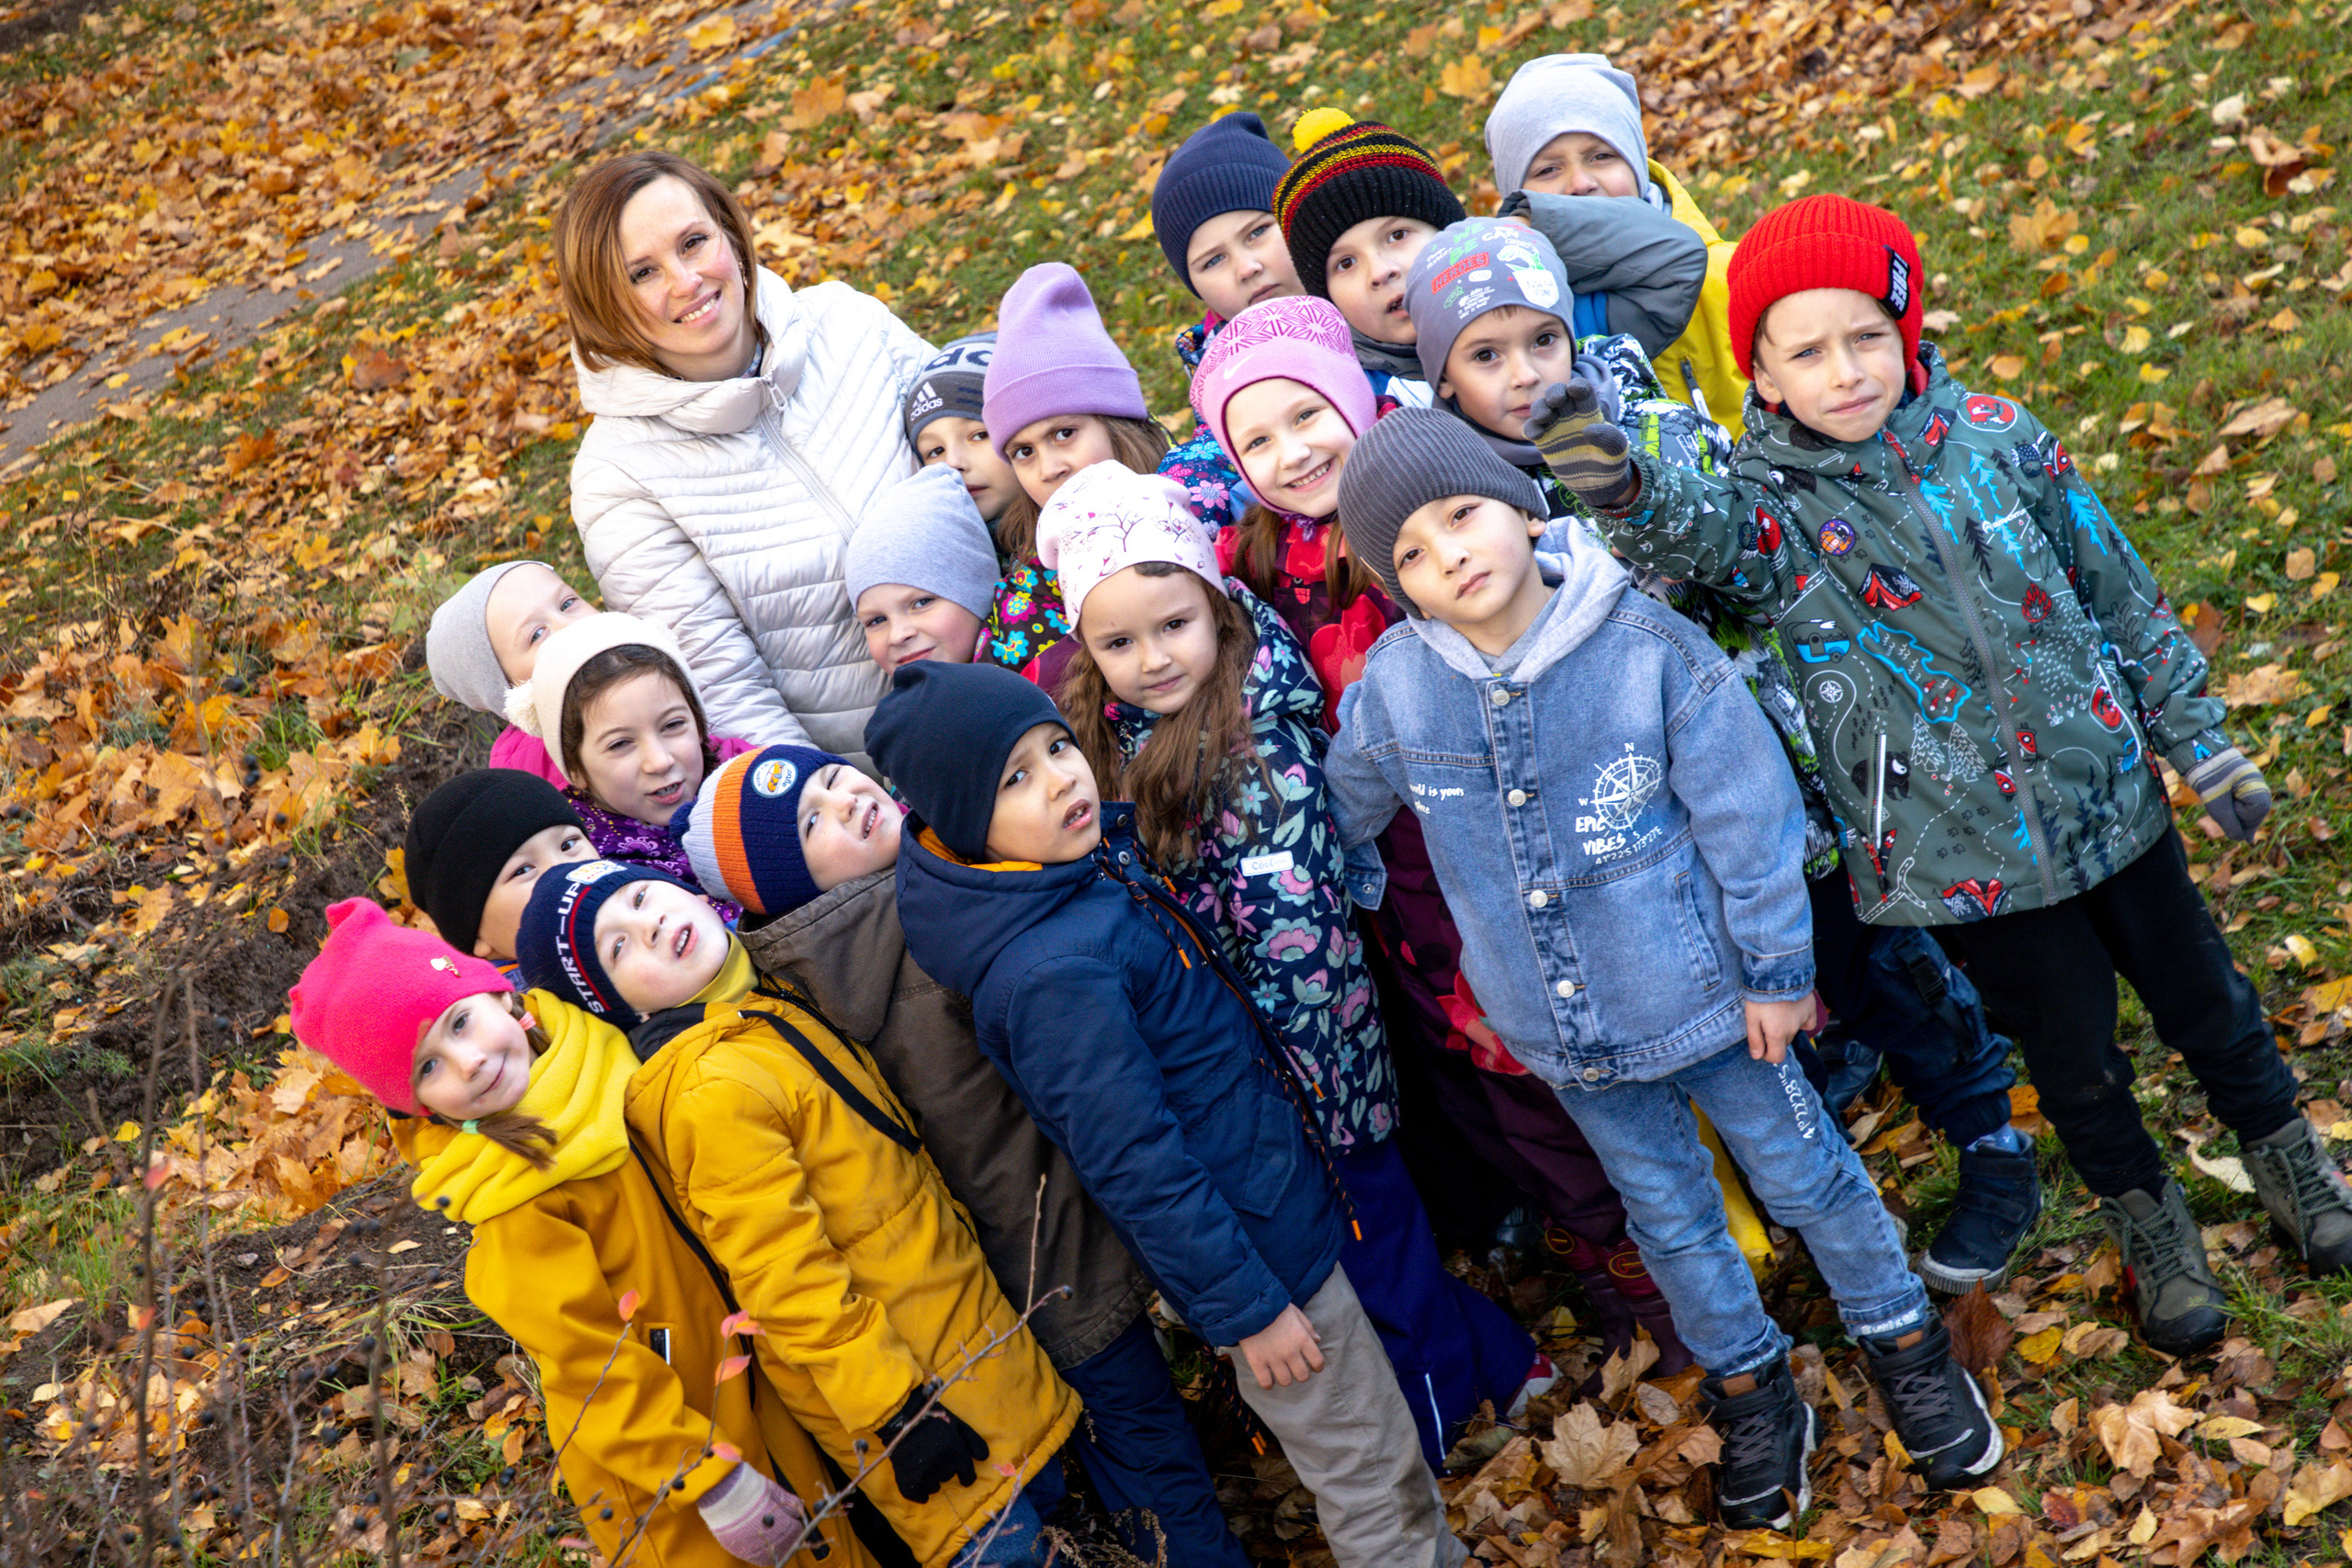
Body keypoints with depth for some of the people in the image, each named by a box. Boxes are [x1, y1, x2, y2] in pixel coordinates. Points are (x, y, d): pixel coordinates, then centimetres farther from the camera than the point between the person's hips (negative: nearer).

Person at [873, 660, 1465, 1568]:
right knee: (1367, 1476, 11)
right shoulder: (1049, 974, -32)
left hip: (1284, 1191, 9)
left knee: (1381, 1436, 29)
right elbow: (1135, 1168, -27)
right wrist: (1245, 1306, -19)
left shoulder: (1095, 862, -5)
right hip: (1254, 1241, -9)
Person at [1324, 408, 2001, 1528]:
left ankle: (1904, 1347, 43)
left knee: (1806, 1174, 17)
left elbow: (1746, 815, -14)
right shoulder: (1394, 689, -13)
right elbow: (1332, 822, 6)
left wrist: (1776, 968, -8)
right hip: (1563, 1033, 3)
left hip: (1700, 994, -3)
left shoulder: (1649, 648, -22)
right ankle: (1751, 1393, 45)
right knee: (1669, 1220, 21)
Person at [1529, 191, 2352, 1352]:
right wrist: (1620, 490, -62)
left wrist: (2196, 735, 8)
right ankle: (2150, 1231, 44)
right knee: (2075, 1064, 16)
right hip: (1969, 854, -2)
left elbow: (2118, 589, 2)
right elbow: (1691, 526, -39)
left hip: (2109, 796, 2)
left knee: (2203, 1004, 22)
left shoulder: (1995, 439, -8)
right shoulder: (1769, 510, -15)